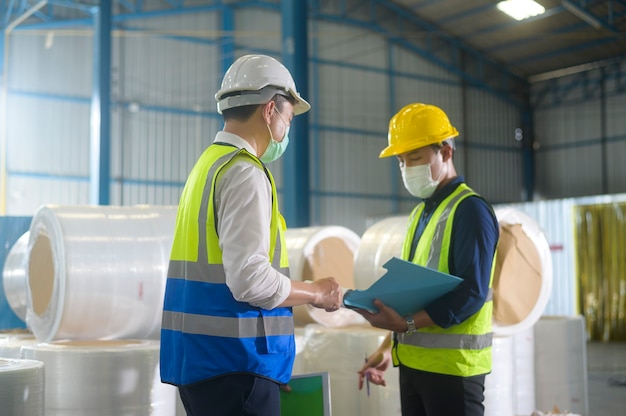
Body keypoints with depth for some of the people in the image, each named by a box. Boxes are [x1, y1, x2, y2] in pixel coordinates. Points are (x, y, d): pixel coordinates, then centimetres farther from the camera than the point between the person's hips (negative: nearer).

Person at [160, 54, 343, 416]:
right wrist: (318, 293, -6)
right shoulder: (244, 171, -15)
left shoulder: (208, 164, 13)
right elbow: (250, 279, -22)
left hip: (201, 357, 9)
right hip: (233, 362, -9)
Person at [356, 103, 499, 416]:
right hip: (413, 361, 8)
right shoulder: (419, 213, 15)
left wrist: (406, 324, -26)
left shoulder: (470, 210, -10)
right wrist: (389, 347, 13)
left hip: (452, 366, -8)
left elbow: (471, 294, -19)